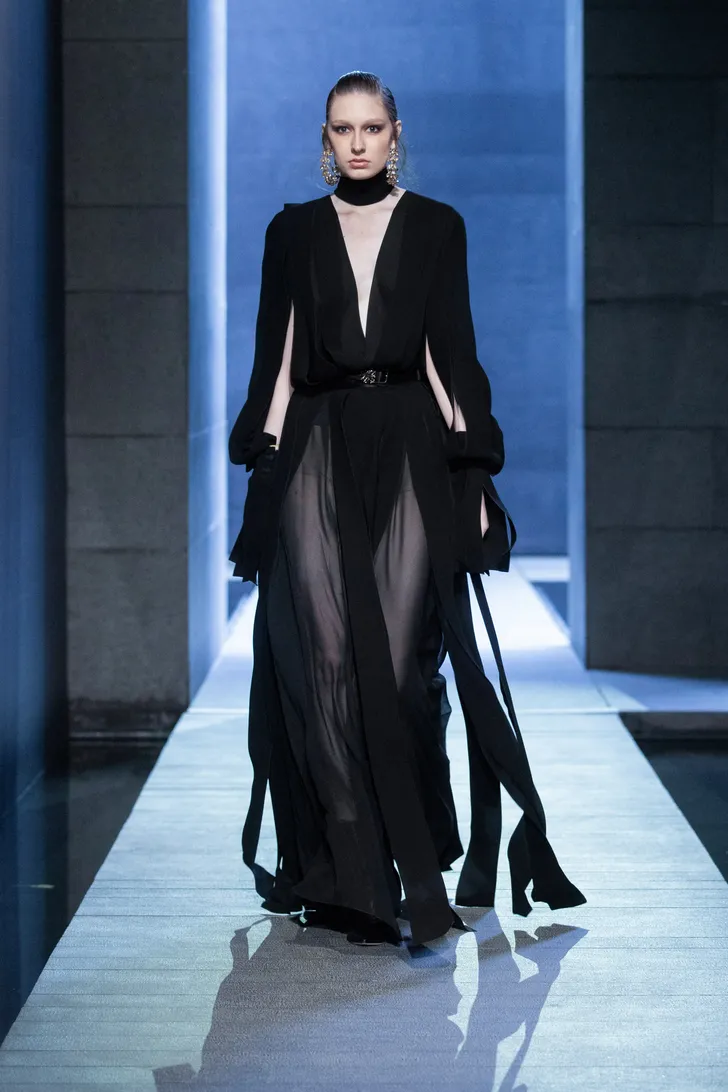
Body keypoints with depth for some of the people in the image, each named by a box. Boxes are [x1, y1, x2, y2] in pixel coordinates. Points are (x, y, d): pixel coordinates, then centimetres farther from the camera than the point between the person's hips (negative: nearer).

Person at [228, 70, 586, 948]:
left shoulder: (437, 227, 8)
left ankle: (418, 858, 7)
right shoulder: (293, 232, 10)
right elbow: (276, 360, 8)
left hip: (412, 454, -1)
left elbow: (450, 354, 4)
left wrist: (473, 475, -3)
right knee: (327, 660, -6)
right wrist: (265, 471, -1)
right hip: (318, 456, 1)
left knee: (405, 660, -6)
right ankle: (353, 871, 0)